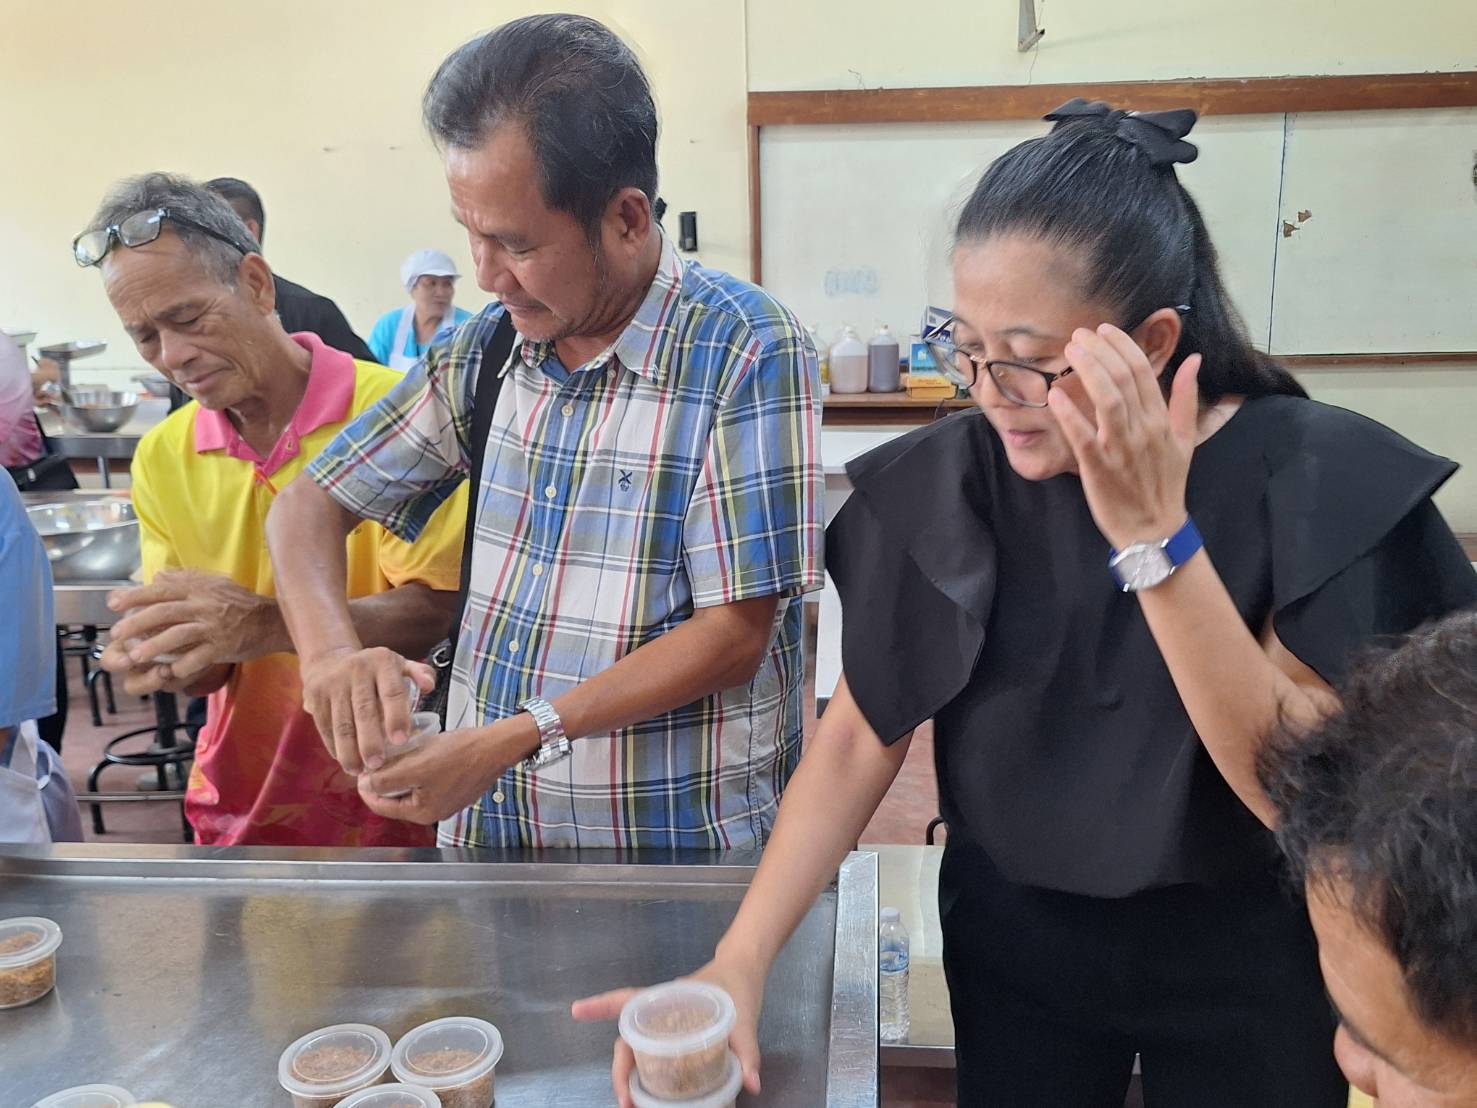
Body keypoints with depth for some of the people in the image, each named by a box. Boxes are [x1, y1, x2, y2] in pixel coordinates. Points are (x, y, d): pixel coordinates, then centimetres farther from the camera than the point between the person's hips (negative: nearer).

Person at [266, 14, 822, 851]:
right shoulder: (490, 346, 0)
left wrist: (514, 736, -23)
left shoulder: (745, 351, -17)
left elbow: (735, 634, -19)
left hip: (679, 841, -5)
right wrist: (329, 649, -14)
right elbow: (311, 505, 5)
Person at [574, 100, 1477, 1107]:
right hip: (1011, 938, 2)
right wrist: (740, 960, -22)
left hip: (1248, 959, -1)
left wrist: (1153, 534, -33)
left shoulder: (1322, 480, -19)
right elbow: (859, 739, -12)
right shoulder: (943, 485, -13)